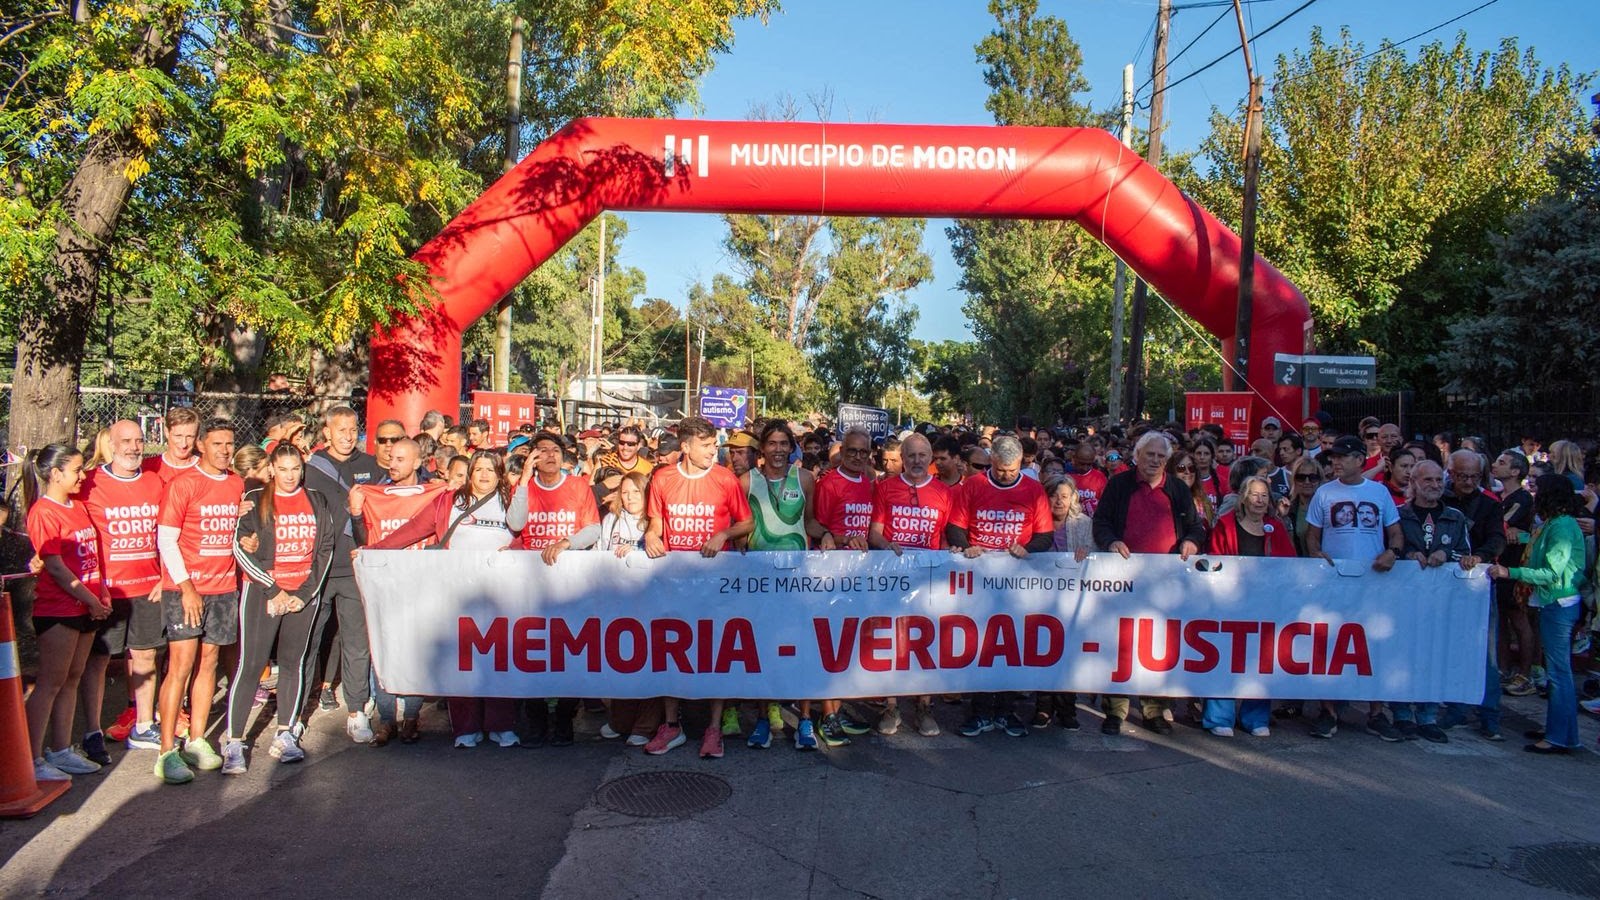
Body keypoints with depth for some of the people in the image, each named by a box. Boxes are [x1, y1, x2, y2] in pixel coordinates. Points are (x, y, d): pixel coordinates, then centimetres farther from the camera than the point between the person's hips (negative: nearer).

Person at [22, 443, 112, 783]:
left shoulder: (78, 507, 13)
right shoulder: (43, 512, -12)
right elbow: (55, 566, -16)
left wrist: (102, 593, 10)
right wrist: (90, 600, -12)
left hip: (86, 607, 8)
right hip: (57, 609, -8)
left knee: (71, 679, 13)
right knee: (50, 683, -3)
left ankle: (62, 751, 22)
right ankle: (33, 760, 5)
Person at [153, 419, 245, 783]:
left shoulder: (238, 485, 10)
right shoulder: (183, 484, -6)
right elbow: (165, 539, -8)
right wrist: (185, 586, -13)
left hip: (224, 588, 5)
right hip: (185, 588, -5)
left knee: (208, 662, 9)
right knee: (181, 666, -8)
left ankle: (197, 740, 17)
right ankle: (167, 751, -3)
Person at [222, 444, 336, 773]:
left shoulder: (317, 502, 9)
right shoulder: (255, 500, 1)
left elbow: (325, 549, 6)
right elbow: (241, 548, -5)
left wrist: (305, 593, -3)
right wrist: (274, 590, -10)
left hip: (304, 594, 3)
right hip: (262, 593, -3)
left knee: (293, 662, 6)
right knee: (251, 664, -7)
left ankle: (285, 735, 13)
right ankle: (234, 742, -2)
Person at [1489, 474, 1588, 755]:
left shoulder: (1562, 526, -16)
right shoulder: (1553, 524, 14)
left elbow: (1552, 572, -22)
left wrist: (1510, 572, -23)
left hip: (1560, 604, -10)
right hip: (1554, 603, 10)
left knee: (1558, 671, -5)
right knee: (1557, 670, 15)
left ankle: (1561, 737, 0)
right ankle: (1555, 727, 24)